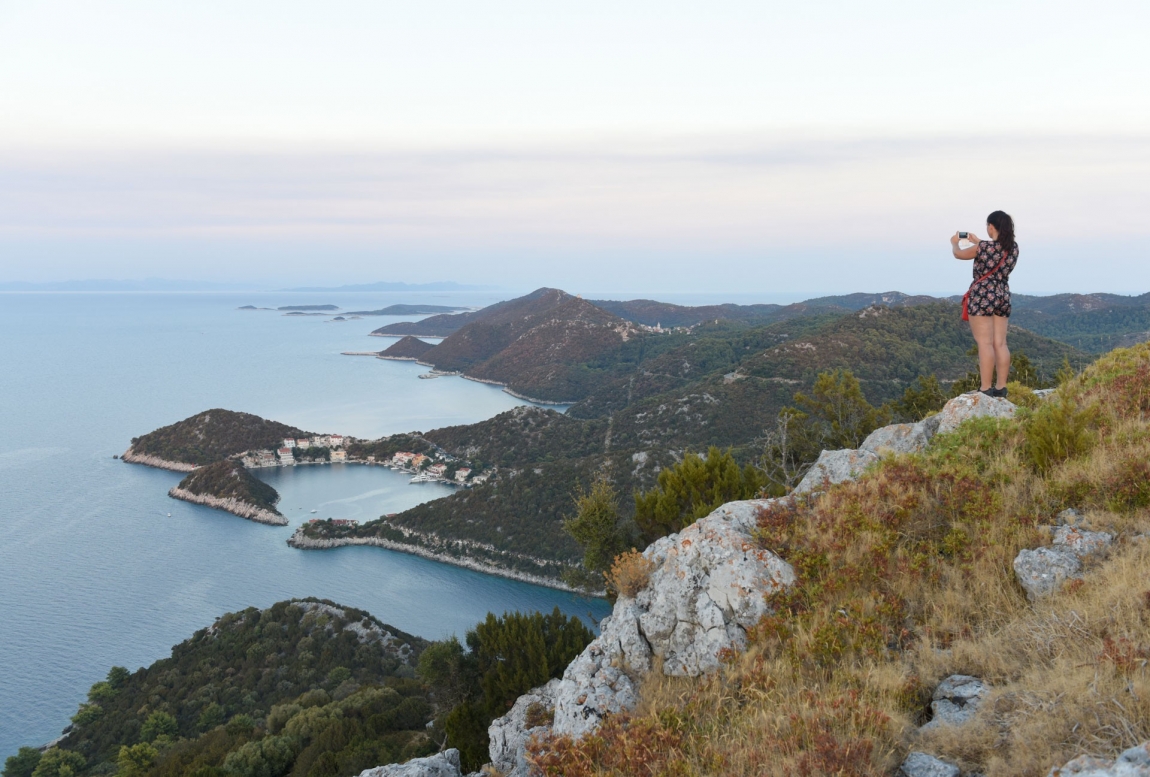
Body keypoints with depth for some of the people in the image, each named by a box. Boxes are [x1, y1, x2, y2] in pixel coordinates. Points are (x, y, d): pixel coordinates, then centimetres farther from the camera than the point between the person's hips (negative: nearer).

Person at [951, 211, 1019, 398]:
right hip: (1003, 297, 6)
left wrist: (954, 242, 25)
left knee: (985, 344, -7)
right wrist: (977, 241, 33)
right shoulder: (1013, 248, 2)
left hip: (982, 296, -6)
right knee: (1000, 344, 8)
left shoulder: (983, 247, -15)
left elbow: (958, 254, 3)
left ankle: (986, 388, -8)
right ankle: (1001, 387, 10)